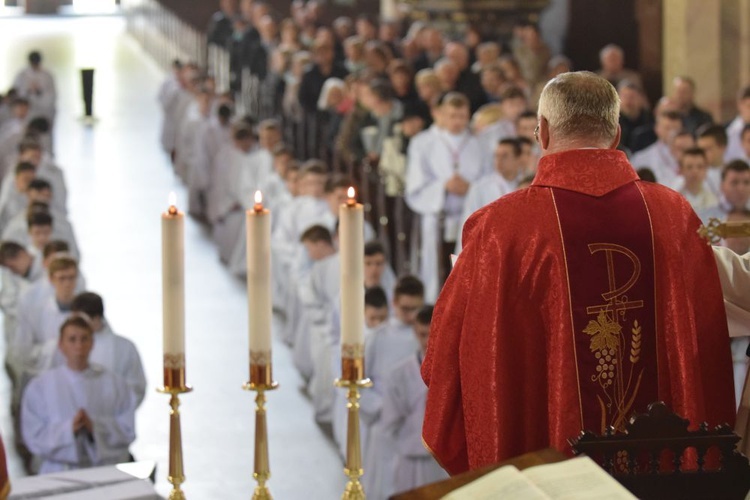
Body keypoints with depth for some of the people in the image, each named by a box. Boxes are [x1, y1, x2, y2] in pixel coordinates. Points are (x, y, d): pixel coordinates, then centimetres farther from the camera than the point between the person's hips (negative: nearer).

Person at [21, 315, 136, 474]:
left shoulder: (113, 383, 9)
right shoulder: (39, 387, 8)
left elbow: (128, 430, 4)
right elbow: (33, 437, 1)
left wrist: (95, 426, -12)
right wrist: (69, 429, -14)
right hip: (60, 473, -1)